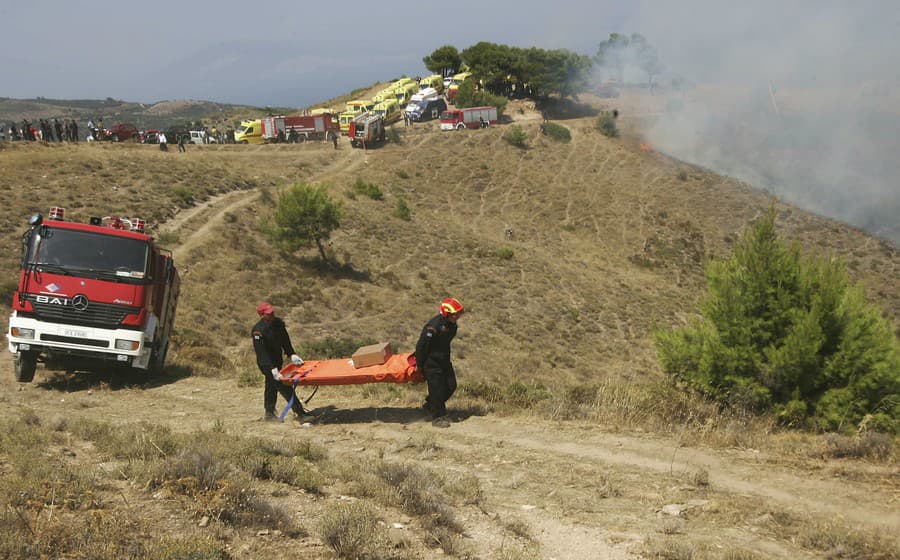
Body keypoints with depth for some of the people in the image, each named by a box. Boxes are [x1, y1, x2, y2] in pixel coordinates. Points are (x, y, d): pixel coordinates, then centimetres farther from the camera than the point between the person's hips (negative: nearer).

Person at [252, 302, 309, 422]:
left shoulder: (278, 323, -3)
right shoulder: (258, 330, -25)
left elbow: (285, 341, 9)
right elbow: (262, 352, -27)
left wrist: (292, 355, -1)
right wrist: (272, 369, -32)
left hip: (277, 361, 8)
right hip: (266, 363, -8)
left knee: (272, 387, 18)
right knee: (284, 387, -10)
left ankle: (269, 414, 30)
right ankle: (300, 413, -11)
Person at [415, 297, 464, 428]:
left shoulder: (451, 325, 1)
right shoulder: (434, 326, -27)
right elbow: (421, 345, -22)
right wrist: (419, 365, -15)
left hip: (443, 360, 9)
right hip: (431, 362, -8)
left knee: (450, 385, 8)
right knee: (437, 389, -4)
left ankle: (430, 406, 27)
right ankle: (437, 417, 10)